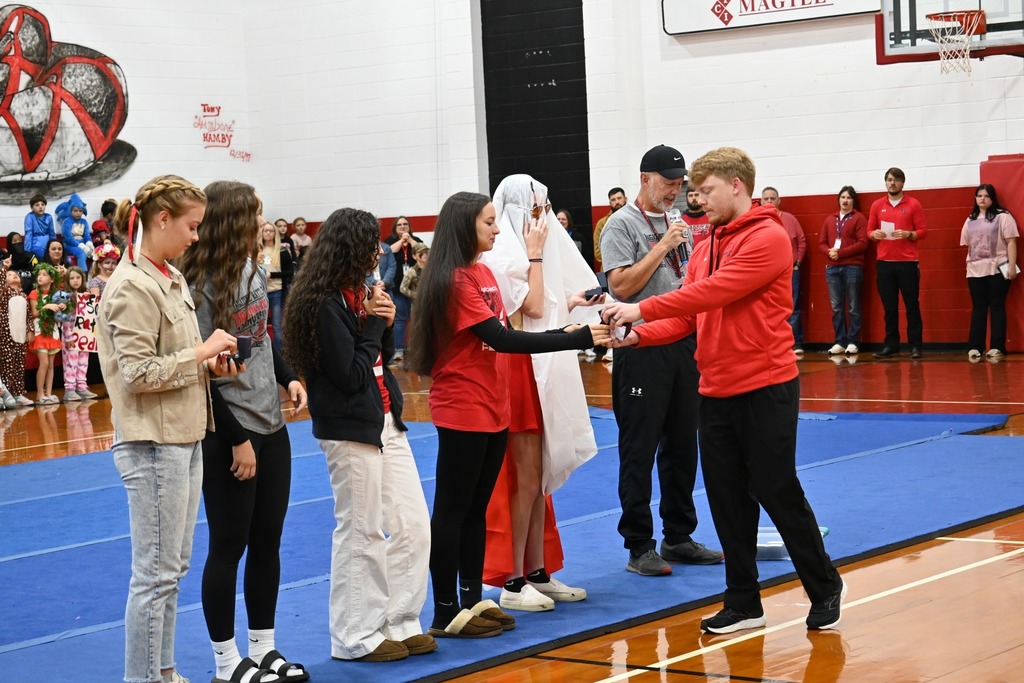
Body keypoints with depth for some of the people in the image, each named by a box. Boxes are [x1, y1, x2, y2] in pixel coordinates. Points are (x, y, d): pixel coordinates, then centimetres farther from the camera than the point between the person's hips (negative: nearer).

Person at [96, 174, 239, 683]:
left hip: (184, 438, 10)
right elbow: (138, 374, -21)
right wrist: (203, 351, -16)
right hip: (153, 445, -10)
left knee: (173, 566, 16)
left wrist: (210, 364, 4)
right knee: (155, 573, -2)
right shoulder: (132, 287, -16)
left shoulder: (171, 279, 12)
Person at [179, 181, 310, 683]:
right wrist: (236, 438, -16)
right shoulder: (200, 288, -17)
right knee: (228, 547, 2)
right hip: (228, 436, -8)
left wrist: (288, 378, 3)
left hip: (270, 427, 8)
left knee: (267, 541, 13)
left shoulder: (254, 271, 6)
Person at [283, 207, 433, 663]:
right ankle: (357, 636, 13)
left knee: (412, 525, 8)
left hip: (386, 422, 9)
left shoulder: (358, 294, 9)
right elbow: (352, 374, -19)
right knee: (362, 533, 1)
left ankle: (400, 623, 19)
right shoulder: (325, 304, -17)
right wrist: (374, 323, -12)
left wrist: (386, 324, -2)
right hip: (350, 429, -9)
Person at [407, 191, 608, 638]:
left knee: (476, 508, 13)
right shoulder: (455, 280, -16)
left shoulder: (483, 273, 12)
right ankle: (446, 613, 3)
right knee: (453, 509, -2)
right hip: (463, 411, -9)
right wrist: (578, 340, -21)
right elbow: (501, 338, -21)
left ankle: (473, 600, 20)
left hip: (493, 408, 9)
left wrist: (566, 333, -1)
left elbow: (504, 337, 13)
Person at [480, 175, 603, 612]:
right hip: (518, 373, -9)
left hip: (542, 373, 9)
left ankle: (538, 573, 18)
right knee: (525, 480, -7)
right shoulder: (503, 255, -13)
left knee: (538, 478, 11)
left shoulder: (521, 251, 15)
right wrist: (535, 255, -13)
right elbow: (533, 307, -19)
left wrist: (570, 302, 3)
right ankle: (512, 583, -2)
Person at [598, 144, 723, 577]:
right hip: (642, 348, -7)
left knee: (682, 447, 12)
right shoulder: (622, 224, -6)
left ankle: (679, 537, 22)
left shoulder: (678, 223, 16)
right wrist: (662, 247, -14)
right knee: (639, 451, -2)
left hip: (683, 344, 7)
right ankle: (639, 547, 4)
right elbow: (621, 286, -15)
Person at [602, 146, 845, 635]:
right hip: (716, 390, 7)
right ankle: (743, 603, 18)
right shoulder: (707, 246, 12)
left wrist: (642, 309, -22)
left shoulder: (768, 238, -13)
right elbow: (688, 318, 8)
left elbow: (713, 293, -23)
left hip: (764, 388, -7)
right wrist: (638, 334, -8)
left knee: (777, 492, 1)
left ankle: (825, 588, 19)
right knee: (727, 499, 9)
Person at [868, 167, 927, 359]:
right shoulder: (877, 205, 10)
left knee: (912, 305, 0)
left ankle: (915, 345, 3)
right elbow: (869, 231, 13)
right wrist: (875, 234, -9)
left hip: (908, 262, -2)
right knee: (889, 306, 4)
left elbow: (923, 231, 1)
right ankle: (891, 345, 8)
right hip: (884, 262, 2)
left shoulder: (913, 204, 3)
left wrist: (908, 234, -16)